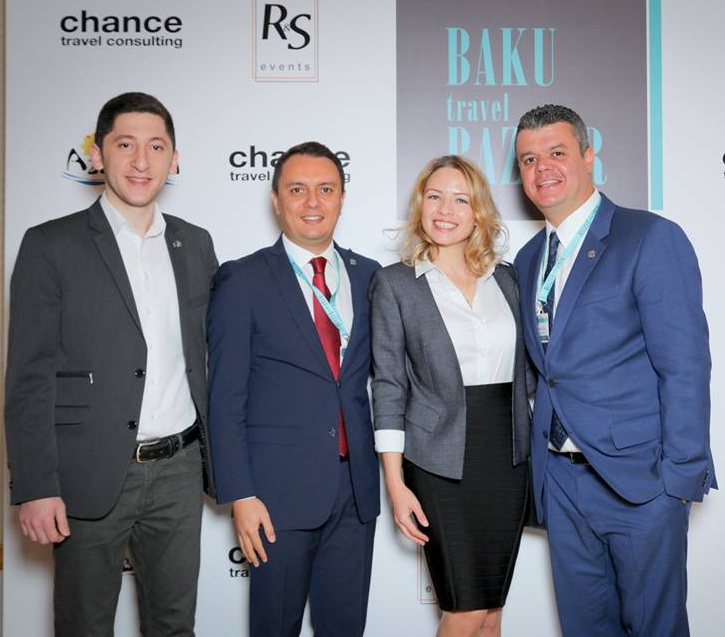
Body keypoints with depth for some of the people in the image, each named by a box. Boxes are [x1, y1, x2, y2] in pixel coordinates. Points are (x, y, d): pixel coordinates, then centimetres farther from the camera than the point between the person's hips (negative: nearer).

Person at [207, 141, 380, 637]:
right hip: (282, 488, -3)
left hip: (356, 484, 4)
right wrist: (241, 496, -11)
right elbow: (226, 400, -6)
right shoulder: (243, 281, -4)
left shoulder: (369, 276, 8)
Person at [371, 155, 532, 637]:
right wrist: (396, 484, -9)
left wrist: (533, 452, 8)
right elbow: (389, 386, -5)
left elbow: (522, 369, 13)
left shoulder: (506, 278, 9)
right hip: (442, 461, -4)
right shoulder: (396, 282, -2)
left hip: (508, 456, 4)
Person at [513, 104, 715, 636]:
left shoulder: (652, 238, -9)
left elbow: (685, 366, -13)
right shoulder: (529, 258, 12)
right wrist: (542, 460, 7)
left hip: (640, 477, -6)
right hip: (562, 478, 6)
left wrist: (681, 475, -16)